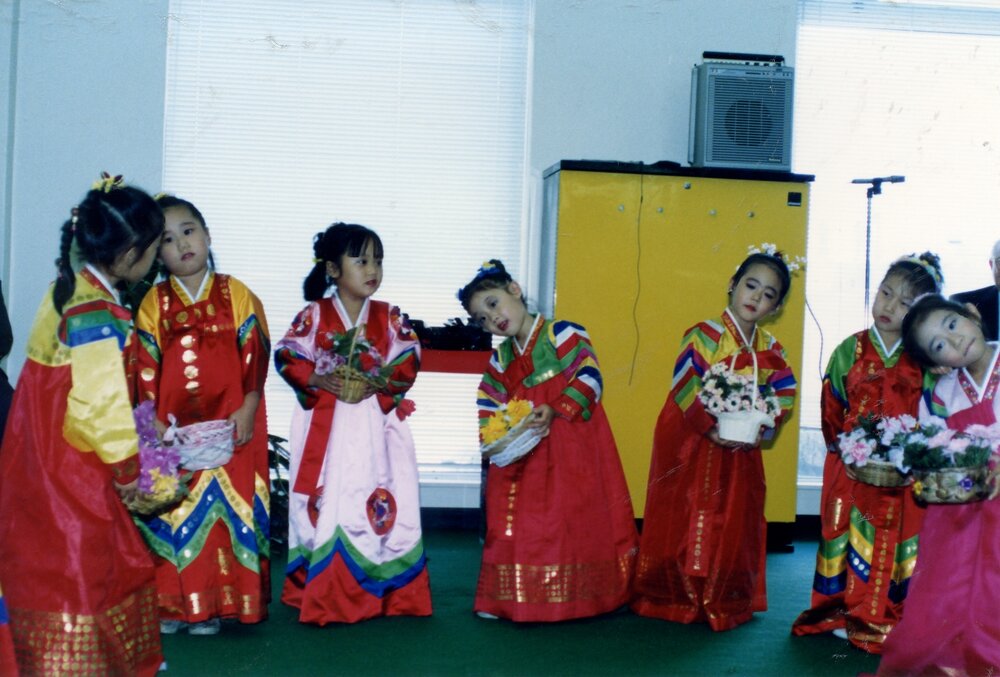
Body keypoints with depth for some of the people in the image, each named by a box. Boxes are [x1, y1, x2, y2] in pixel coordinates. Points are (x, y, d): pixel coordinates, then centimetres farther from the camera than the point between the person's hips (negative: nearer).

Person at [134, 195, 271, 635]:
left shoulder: (238, 296, 2)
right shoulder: (153, 304, 5)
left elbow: (255, 359, 0)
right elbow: (145, 370, 1)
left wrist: (247, 410, -10)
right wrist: (153, 423, -8)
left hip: (230, 426, -1)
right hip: (171, 429, 1)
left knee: (224, 508, 1)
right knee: (170, 510, 4)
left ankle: (214, 603, 11)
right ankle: (170, 603, 14)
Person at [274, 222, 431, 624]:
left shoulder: (388, 317, 6)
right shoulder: (314, 315, 1)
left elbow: (408, 362, 0)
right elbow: (287, 356, -2)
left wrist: (377, 383, -16)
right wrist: (318, 380, -16)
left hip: (377, 426, 2)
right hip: (326, 426, -1)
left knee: (379, 504, 1)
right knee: (326, 504, 1)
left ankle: (379, 590, 12)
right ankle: (323, 593, 10)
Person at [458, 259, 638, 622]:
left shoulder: (563, 333, -6)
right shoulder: (501, 357, 13)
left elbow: (589, 378, -15)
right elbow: (487, 405, 12)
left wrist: (555, 411, -23)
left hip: (572, 455, -6)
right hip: (521, 458, 6)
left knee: (572, 523, -2)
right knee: (512, 525, 6)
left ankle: (578, 595, 9)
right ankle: (505, 598, 15)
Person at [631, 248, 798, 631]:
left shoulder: (771, 351, 6)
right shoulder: (705, 336, -12)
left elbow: (784, 395, 2)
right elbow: (685, 387, -20)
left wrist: (758, 427, -15)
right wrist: (711, 428, -26)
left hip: (740, 453, 5)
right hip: (691, 447, -5)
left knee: (734, 530, 10)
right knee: (683, 524, 2)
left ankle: (724, 605, 23)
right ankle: (675, 599, 16)